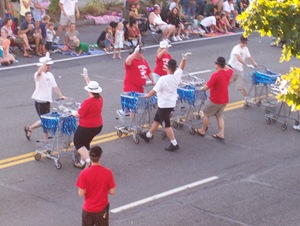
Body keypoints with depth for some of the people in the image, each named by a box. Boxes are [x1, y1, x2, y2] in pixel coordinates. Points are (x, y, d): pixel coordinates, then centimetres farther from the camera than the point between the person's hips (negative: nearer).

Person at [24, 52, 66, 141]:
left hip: (47, 101, 7)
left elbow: (54, 86, 12)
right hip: (40, 101, -7)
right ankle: (29, 129, 17)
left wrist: (61, 96, 2)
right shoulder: (39, 75, -13)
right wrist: (46, 60, -39)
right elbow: (39, 71, -38)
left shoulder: (50, 75, 12)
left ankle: (46, 139, 17)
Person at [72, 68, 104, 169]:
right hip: (98, 126, 8)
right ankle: (82, 162, 29)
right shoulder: (100, 98, -3)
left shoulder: (88, 102, -27)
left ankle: (88, 161, -4)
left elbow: (79, 114, -19)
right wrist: (86, 77, 21)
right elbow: (92, 86, 13)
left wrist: (73, 113, 1)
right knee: (85, 143, 23)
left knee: (78, 143, 10)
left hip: (87, 127, -8)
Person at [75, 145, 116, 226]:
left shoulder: (84, 173, -19)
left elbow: (81, 193, -15)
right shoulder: (108, 172, -17)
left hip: (88, 209, 0)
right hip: (102, 209, 0)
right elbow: (112, 192, -10)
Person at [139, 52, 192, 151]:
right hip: (171, 103, 8)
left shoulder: (163, 79, -25)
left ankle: (174, 144, 3)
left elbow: (154, 91, -16)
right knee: (157, 120, 23)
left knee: (166, 125, 1)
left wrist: (147, 95, 1)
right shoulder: (177, 76, -7)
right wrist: (184, 58, 13)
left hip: (164, 105, -8)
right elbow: (181, 68, 14)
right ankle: (148, 135, 39)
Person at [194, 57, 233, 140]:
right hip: (224, 99, 7)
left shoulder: (215, 75, -25)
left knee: (206, 114, 13)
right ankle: (221, 134, 12)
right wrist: (224, 65, 14)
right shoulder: (228, 73, -4)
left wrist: (202, 88, -4)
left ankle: (202, 131, 26)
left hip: (215, 100, -7)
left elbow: (207, 87, -24)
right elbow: (230, 69, 24)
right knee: (219, 116, 18)